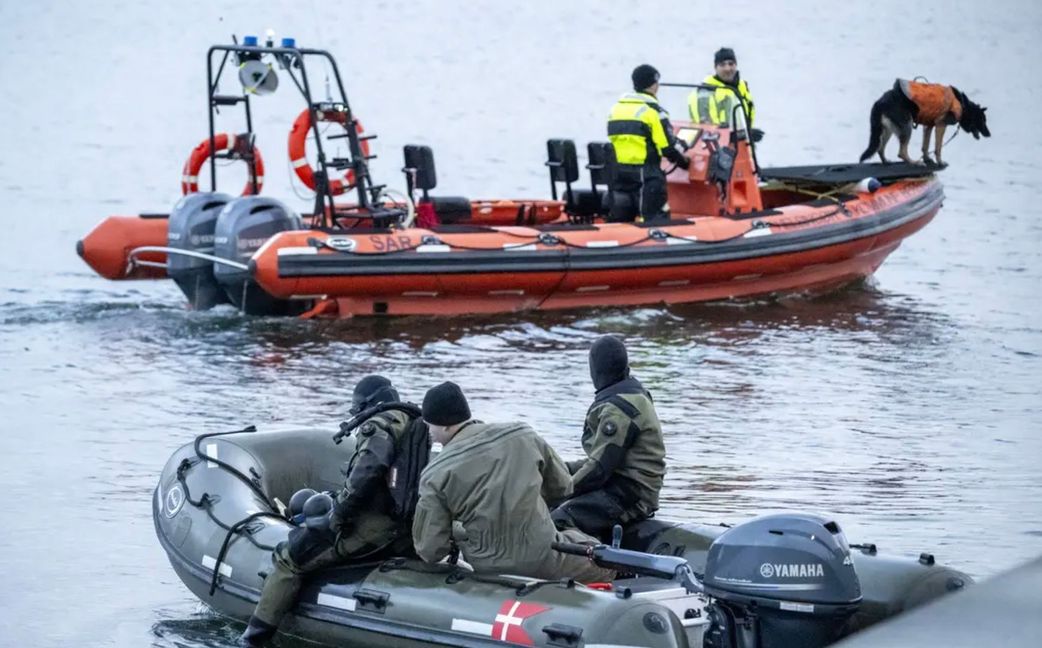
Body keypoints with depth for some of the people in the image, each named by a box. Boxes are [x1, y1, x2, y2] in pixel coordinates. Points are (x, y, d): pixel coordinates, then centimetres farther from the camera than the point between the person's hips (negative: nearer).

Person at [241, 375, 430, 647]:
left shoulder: (380, 424, -5)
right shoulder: (417, 426, 22)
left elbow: (367, 470, -22)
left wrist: (339, 512, -16)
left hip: (373, 525, -9)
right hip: (407, 537, 9)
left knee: (289, 558, 0)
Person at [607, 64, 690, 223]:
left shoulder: (616, 108, 11)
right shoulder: (653, 110, -9)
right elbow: (668, 146, -10)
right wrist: (684, 161, 7)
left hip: (617, 171, 7)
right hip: (644, 174, -7)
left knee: (619, 221, 12)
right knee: (656, 221, -5)